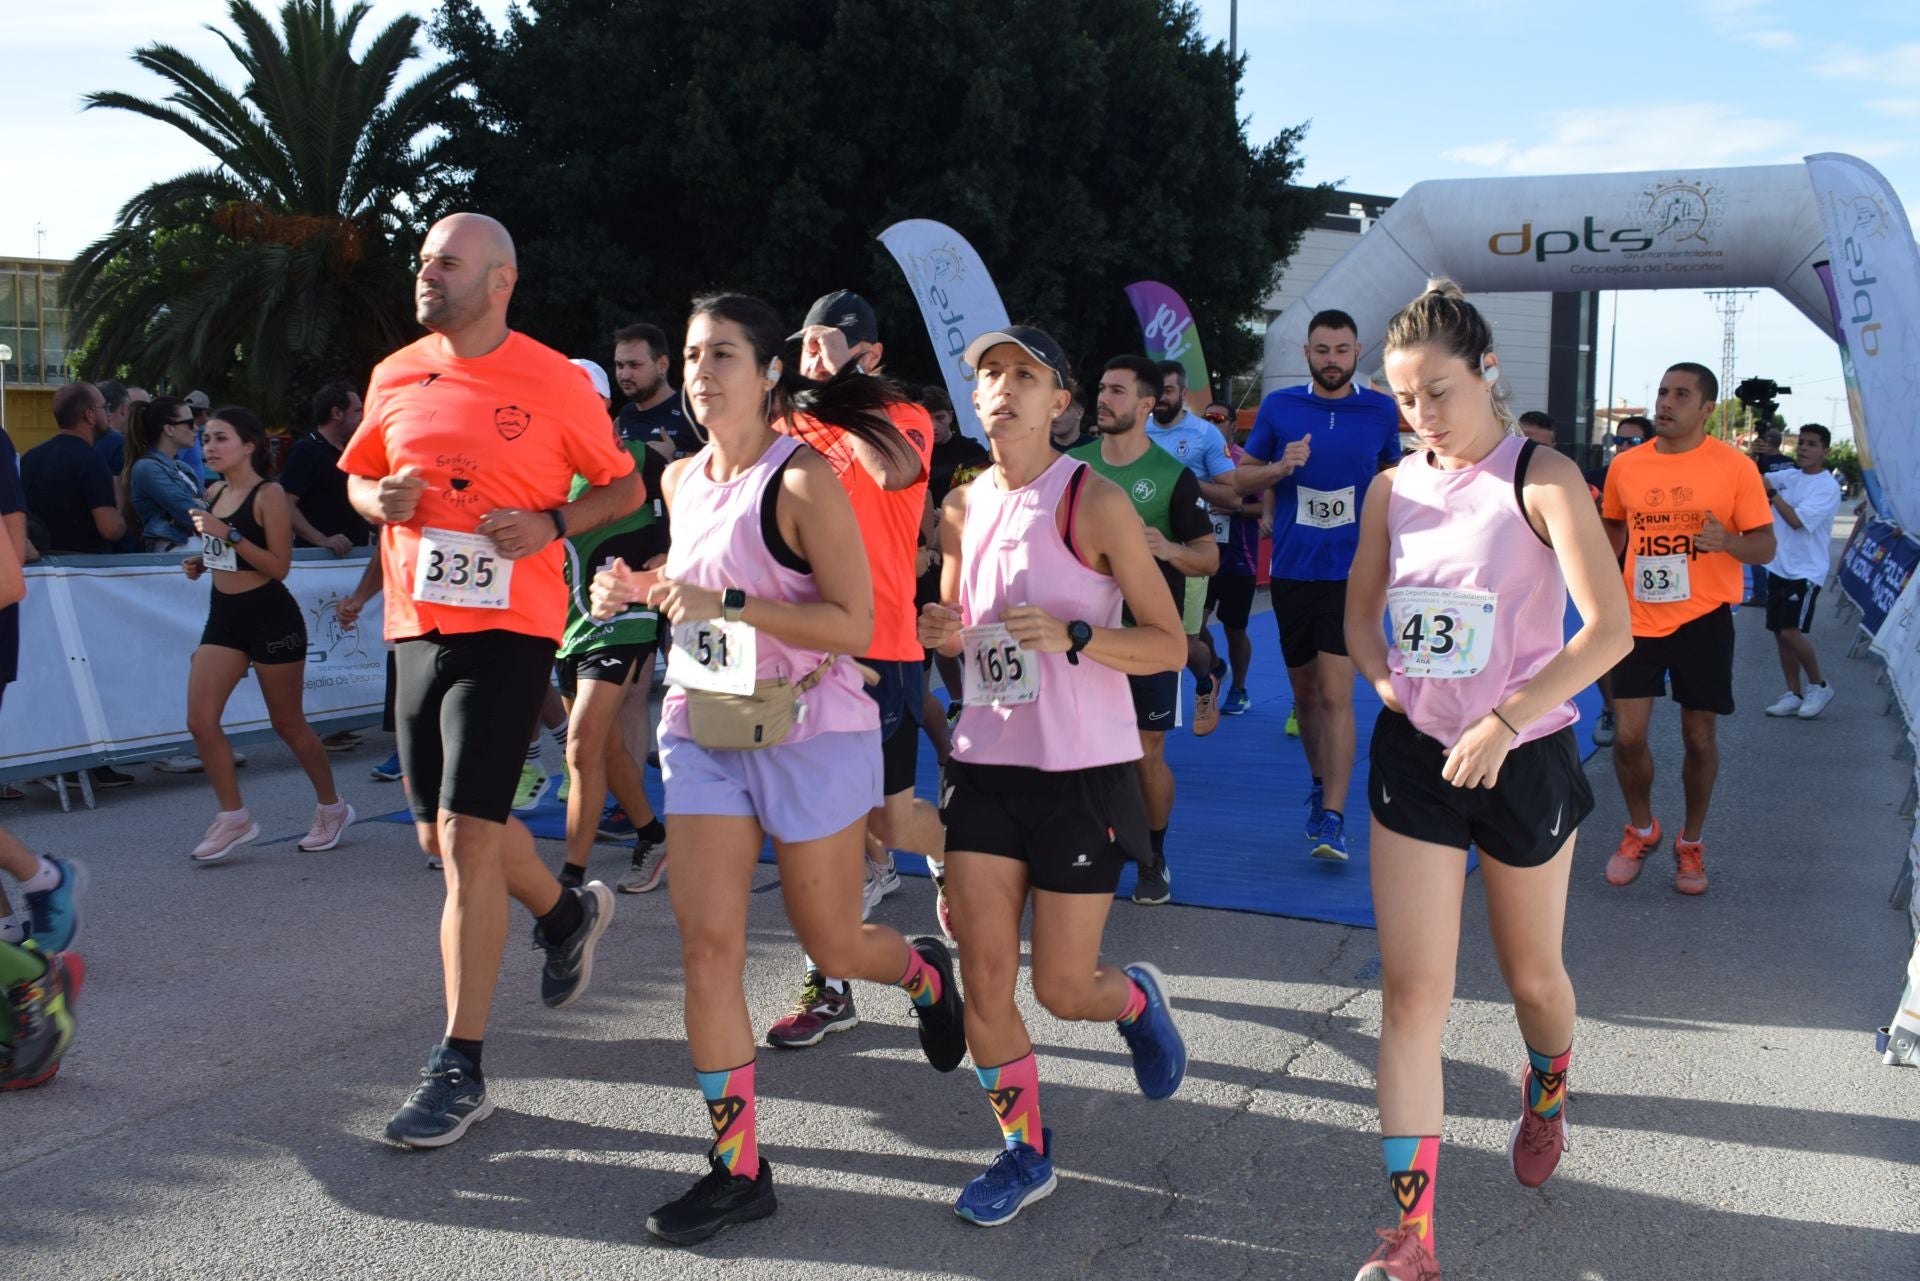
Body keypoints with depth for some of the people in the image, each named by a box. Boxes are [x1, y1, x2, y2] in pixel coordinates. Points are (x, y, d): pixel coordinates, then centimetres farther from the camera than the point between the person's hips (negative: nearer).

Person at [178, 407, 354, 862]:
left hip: (270, 617, -7)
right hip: (224, 616, 7)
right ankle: (234, 816, 9)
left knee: (288, 724, 5)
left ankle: (332, 807, 23)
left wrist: (229, 535, -25)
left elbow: (280, 565, -18)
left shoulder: (268, 494, -12)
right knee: (200, 721, -3)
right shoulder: (214, 494, 8)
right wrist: (201, 562, 3)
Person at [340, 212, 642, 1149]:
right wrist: (380, 500, -2)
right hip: (415, 624, 6)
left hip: (508, 627, -6)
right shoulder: (396, 377, 9)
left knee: (467, 835, -11)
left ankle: (460, 1069, -1)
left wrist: (551, 524, -14)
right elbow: (358, 476, 22)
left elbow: (624, 486, 3)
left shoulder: (554, 382, -5)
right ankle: (567, 913, 46)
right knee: (442, 833, 16)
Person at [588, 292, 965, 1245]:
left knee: (832, 943, 8)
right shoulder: (682, 480, 6)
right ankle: (737, 1168, 9)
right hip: (702, 729, 6)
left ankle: (927, 973, 44)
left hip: (810, 733, -5)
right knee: (707, 944, -2)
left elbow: (853, 625, -18)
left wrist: (727, 603, -25)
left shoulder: (802, 479, -14)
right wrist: (637, 589, 3)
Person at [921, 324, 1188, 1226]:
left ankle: (1137, 998, 38)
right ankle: (1025, 1152, 23)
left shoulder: (1093, 501, -9)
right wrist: (942, 633, -2)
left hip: (1082, 771, -4)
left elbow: (1171, 646, -9)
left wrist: (1069, 636, -24)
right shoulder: (963, 508, 7)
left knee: (1062, 990, 2)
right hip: (985, 763, 5)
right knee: (984, 981, 2)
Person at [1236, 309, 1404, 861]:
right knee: (1305, 692, 15)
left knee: (1335, 695, -12)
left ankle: (1332, 818, -11)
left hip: (1350, 573, -2)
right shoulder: (1278, 407, 1)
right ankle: (1321, 785, 36)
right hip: (1291, 571, 2)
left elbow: (1393, 475, 18)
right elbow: (1242, 477, 7)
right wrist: (1279, 468, -13)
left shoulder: (1381, 411, 1)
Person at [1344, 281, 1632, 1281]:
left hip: (1523, 759, -3)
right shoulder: (1393, 488, 3)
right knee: (1411, 989, -3)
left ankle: (1546, 1094, 52)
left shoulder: (1541, 479, -11)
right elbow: (1360, 616, 16)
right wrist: (1389, 682, -3)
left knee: (1530, 973, 16)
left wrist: (1503, 721, -24)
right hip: (1415, 758, 3)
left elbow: (1609, 629, -19)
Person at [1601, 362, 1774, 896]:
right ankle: (1640, 831, 23)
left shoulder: (1734, 466, -7)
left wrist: (1728, 541, -26)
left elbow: (1766, 547, -5)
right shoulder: (1625, 466, 2)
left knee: (1699, 739, 7)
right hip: (1639, 620, 2)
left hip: (1703, 620, -2)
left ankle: (1691, 843, 27)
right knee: (1628, 736, -2)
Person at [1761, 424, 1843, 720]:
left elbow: (1797, 520, -19)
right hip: (1779, 568, 7)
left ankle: (1819, 686, 6)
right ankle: (1795, 694, 18)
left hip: (1806, 571, -7)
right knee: (1780, 633, 8)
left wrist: (1771, 494, -13)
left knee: (1791, 631, -15)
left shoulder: (1828, 487, -11)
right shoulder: (1787, 477, 9)